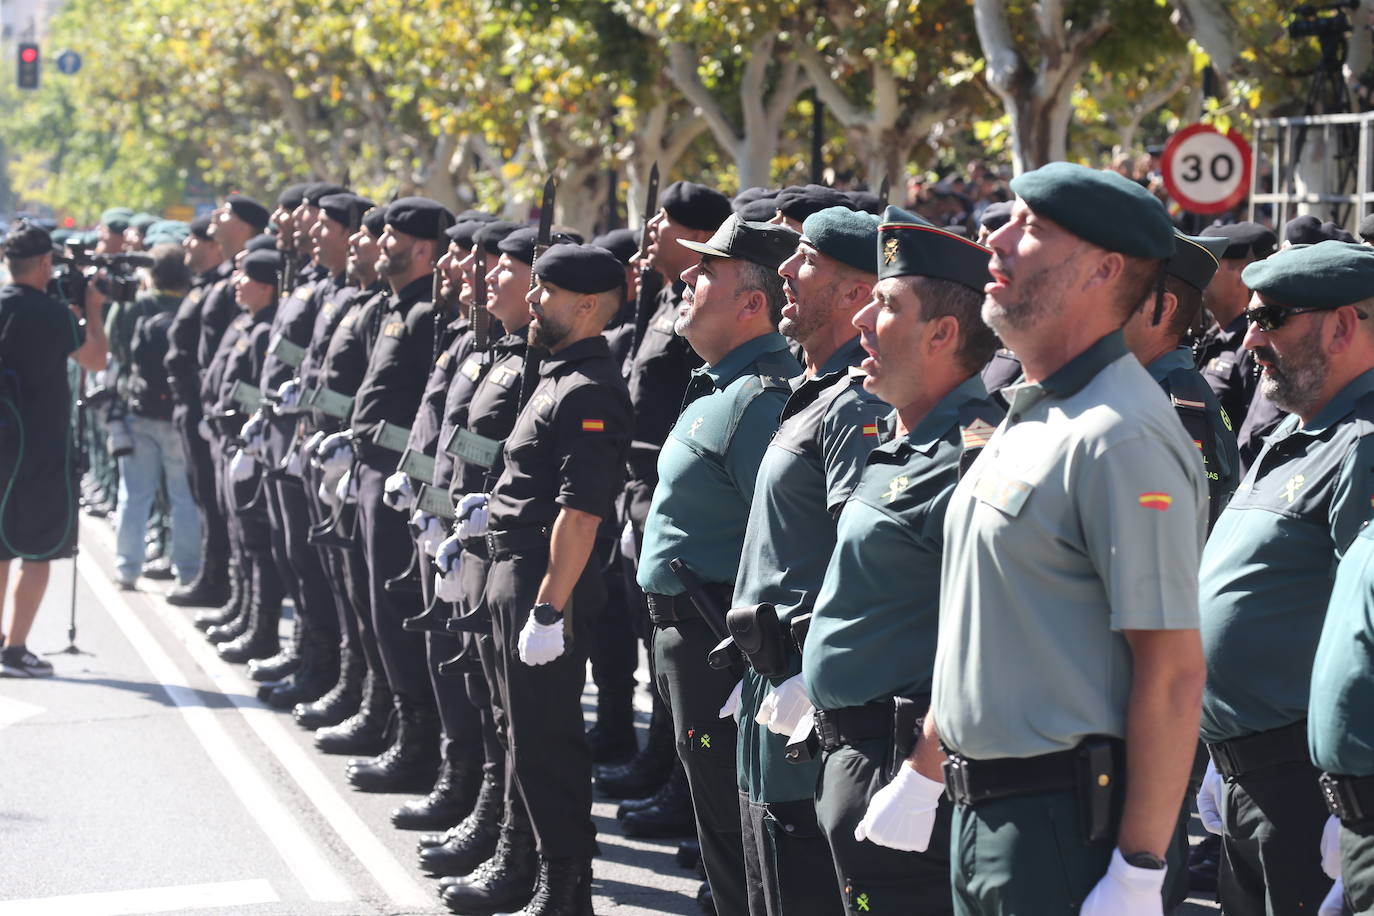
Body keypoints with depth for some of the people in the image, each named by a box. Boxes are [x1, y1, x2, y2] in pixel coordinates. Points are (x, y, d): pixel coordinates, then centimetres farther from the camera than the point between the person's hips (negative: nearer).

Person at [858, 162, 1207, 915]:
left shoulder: (1120, 437, -18)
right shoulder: (1029, 418, 12)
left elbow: (1174, 673, -21)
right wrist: (923, 773, 21)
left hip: (1068, 825, -9)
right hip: (984, 814, 9)